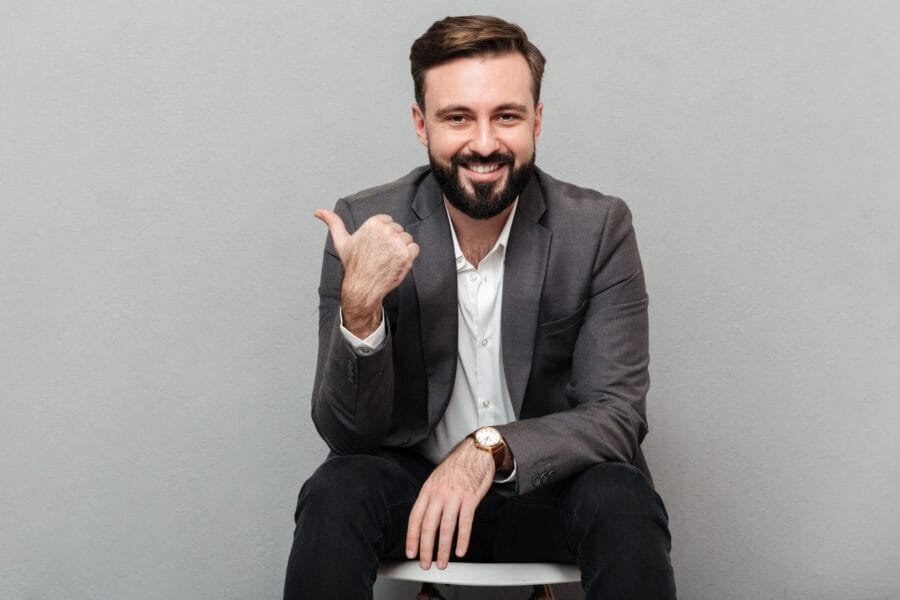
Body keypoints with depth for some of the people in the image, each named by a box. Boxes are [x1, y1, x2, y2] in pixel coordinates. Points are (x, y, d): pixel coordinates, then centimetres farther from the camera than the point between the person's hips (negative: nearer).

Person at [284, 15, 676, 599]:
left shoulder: (600, 228, -10)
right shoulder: (367, 227, -9)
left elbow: (618, 414, -13)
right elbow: (347, 432, -10)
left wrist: (490, 449, -31)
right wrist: (360, 307, -29)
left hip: (547, 487, 0)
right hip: (413, 481, 0)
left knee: (622, 502, -31)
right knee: (335, 494, -30)